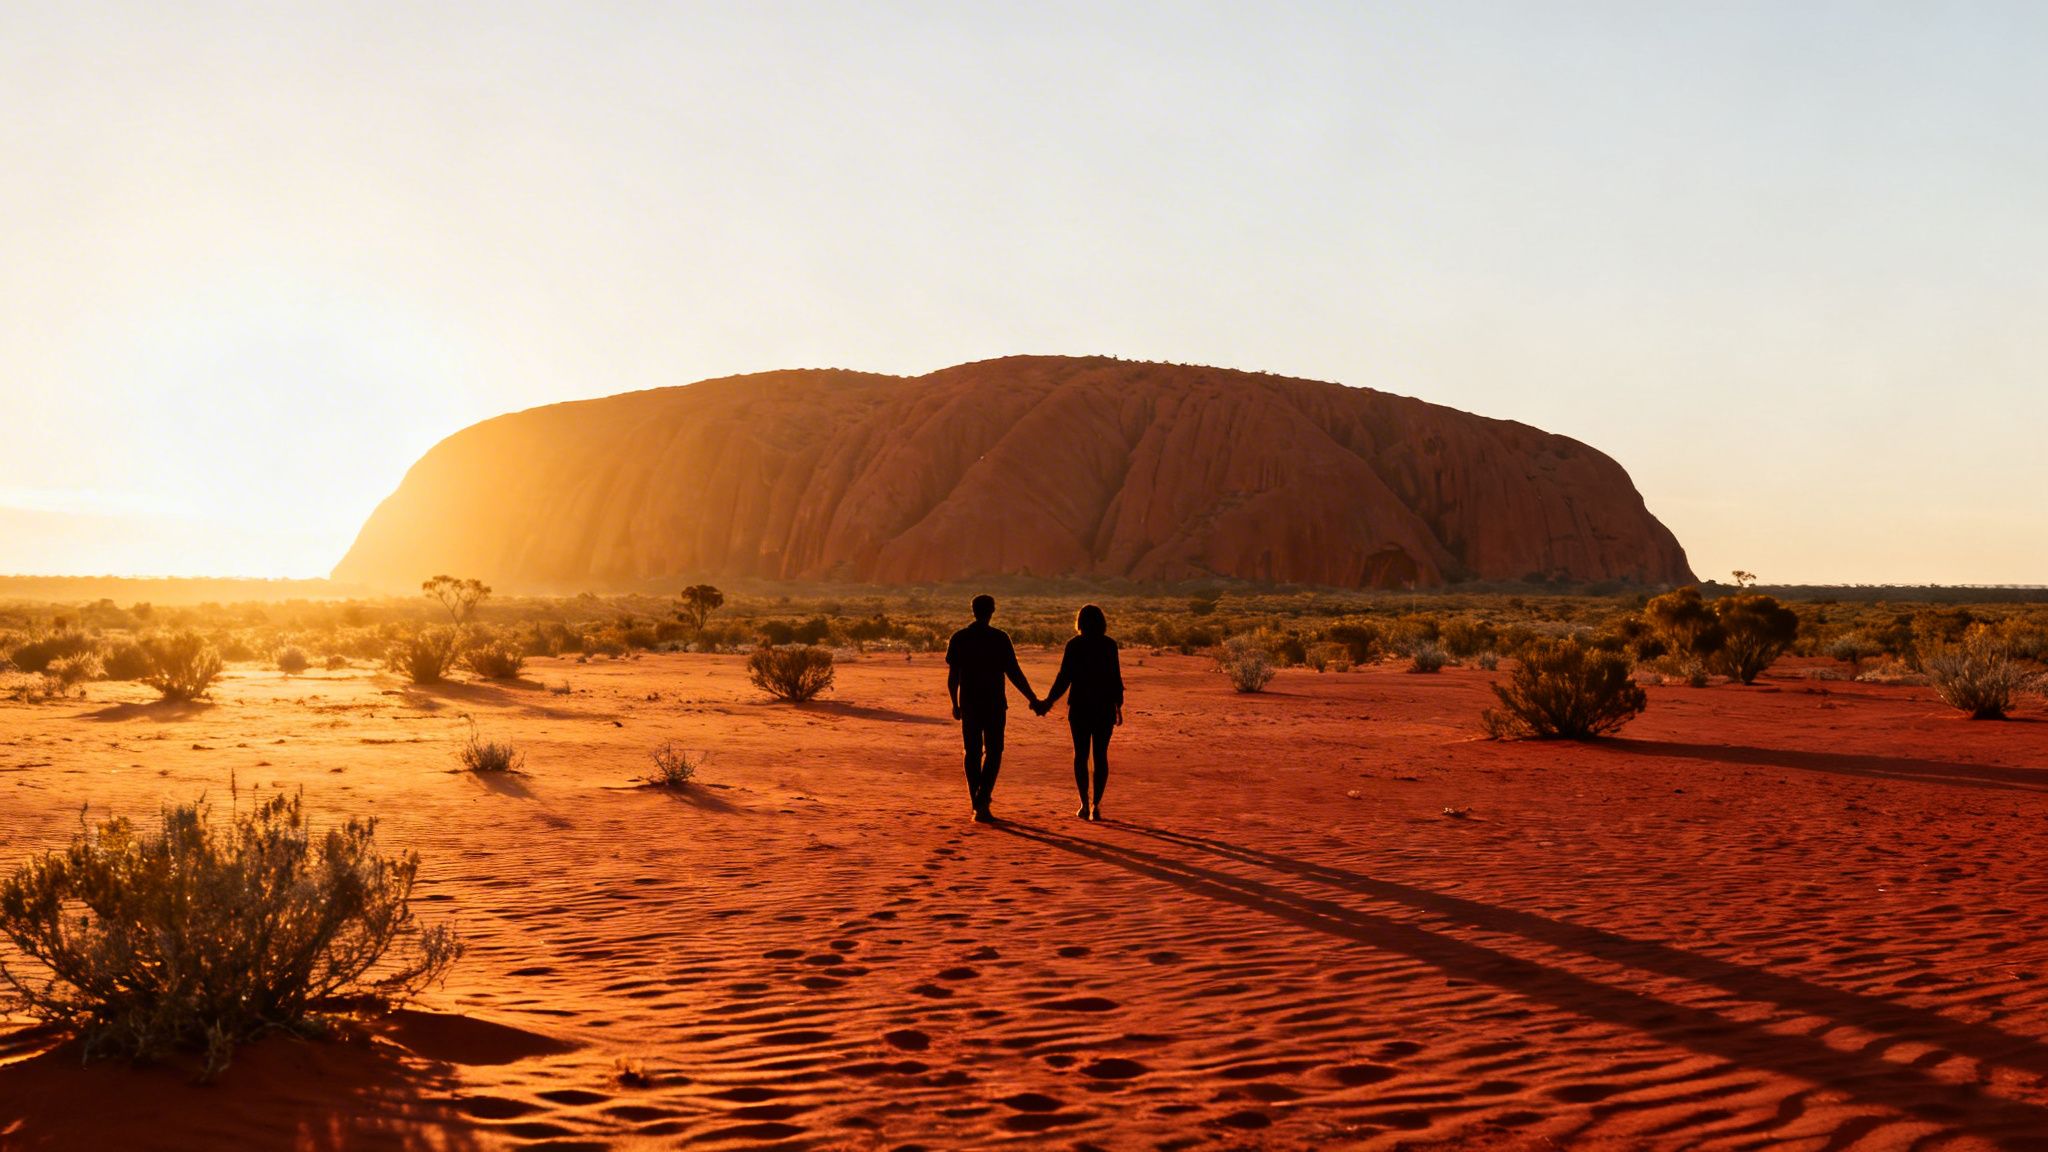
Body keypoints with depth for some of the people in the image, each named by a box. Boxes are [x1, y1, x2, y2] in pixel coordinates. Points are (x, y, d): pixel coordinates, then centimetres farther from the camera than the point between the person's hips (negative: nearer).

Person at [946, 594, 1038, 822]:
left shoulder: (959, 638, 2)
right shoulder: (999, 638, -7)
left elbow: (953, 676, 3)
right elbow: (1013, 673, -8)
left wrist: (955, 704, 15)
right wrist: (1033, 699, -1)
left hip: (969, 703, 3)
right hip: (994, 703, -3)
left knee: (973, 753, 11)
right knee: (993, 752, 4)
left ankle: (977, 804, 14)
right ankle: (982, 802, -12)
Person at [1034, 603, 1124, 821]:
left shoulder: (1074, 645, -5)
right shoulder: (1109, 645, -1)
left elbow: (1064, 678, -6)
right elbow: (1116, 678, 0)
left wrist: (1048, 702, 2)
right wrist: (1118, 706, 10)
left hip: (1080, 707, -1)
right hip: (1104, 707, 1)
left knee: (1081, 755, 9)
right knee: (1100, 756, 6)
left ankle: (1085, 804, 3)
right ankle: (1096, 805, 0)